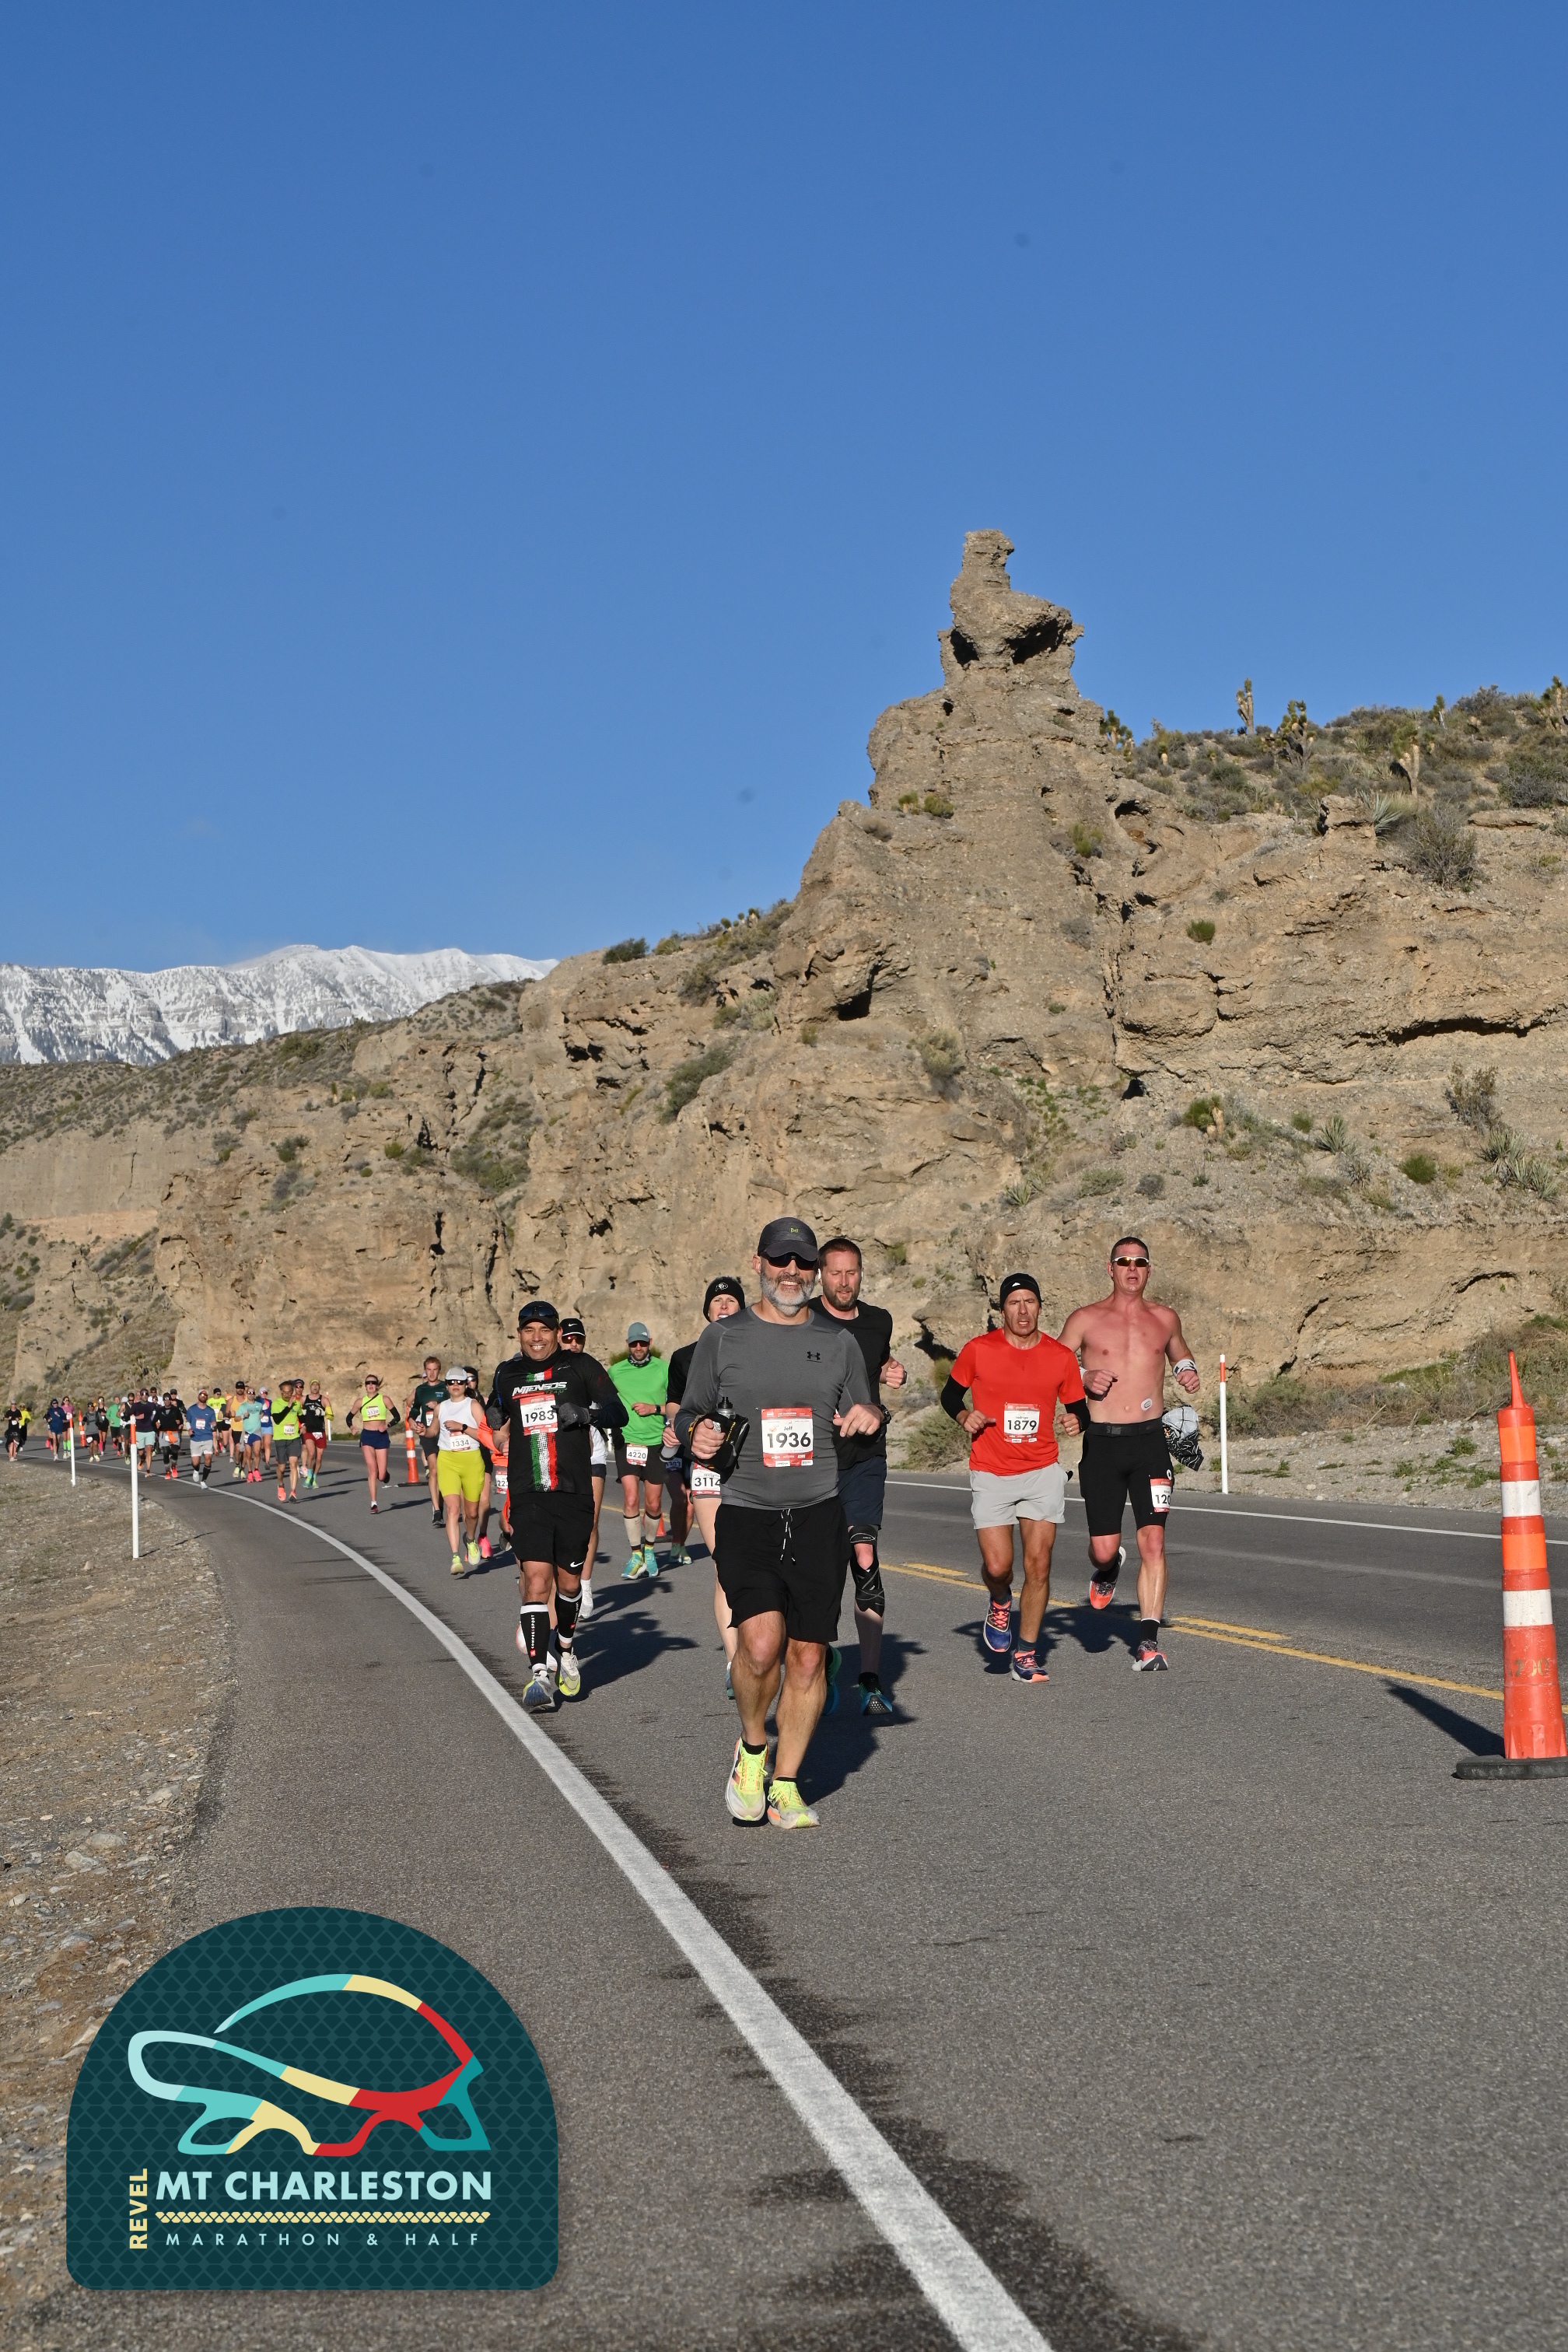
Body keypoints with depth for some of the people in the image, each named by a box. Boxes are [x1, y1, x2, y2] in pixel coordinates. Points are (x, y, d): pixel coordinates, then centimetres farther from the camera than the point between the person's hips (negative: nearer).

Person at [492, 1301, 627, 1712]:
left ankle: (565, 1652, 36)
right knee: (536, 1578, -13)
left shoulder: (581, 1366, 3)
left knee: (568, 1581, 10)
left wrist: (586, 1413, -18)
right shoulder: (507, 1374, 13)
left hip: (574, 1493, -1)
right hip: (528, 1494, 1)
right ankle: (539, 1674, -15)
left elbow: (618, 1414, -3)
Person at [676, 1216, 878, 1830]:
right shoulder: (723, 1337, 7)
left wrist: (868, 1417, -5)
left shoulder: (838, 1343, 12)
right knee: (762, 1642, -20)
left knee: (808, 1656, 0)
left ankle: (785, 1787, 15)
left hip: (820, 1517, 2)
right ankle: (752, 1748, 8)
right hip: (746, 1514, -2)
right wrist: (696, 1433, -10)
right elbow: (689, 1414, 13)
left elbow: (861, 1419, 19)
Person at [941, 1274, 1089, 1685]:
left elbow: (1079, 1411, 12)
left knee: (1038, 1565, -4)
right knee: (997, 1566, -10)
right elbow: (950, 1393, 12)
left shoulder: (1061, 1357, 2)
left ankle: (1027, 1656, 11)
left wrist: (1076, 1421, -11)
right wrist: (964, 1416, -9)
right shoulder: (978, 1350, -3)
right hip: (991, 1475, -1)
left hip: (1043, 1473, 1)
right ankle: (1000, 1603, 27)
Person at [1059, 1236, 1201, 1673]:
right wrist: (1083, 1378, -10)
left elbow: (1178, 1353, 31)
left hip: (1150, 1440, 1)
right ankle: (1106, 1570, 36)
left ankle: (1148, 1640, -6)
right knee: (1104, 1548, -2)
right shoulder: (1086, 1319, 4)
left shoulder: (1165, 1318, 11)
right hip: (1102, 1441, -1)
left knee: (1153, 1543, -10)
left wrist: (1187, 1371, 8)